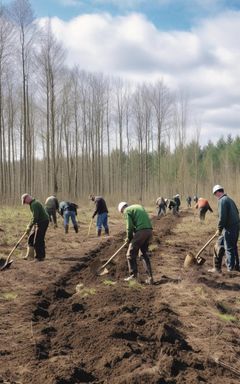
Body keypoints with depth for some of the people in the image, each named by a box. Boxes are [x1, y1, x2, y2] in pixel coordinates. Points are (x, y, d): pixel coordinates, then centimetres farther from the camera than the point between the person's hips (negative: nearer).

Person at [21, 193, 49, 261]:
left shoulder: (34, 204, -18)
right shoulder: (34, 203, 15)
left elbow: (35, 217, -25)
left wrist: (29, 227, -21)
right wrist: (29, 226, 22)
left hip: (43, 222, -10)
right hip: (39, 222, 11)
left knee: (38, 240, -7)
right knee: (31, 238, 11)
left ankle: (40, 257, 3)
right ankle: (30, 255, 17)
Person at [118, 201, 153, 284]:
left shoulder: (127, 211, 2)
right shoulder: (139, 206, 25)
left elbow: (129, 226, -7)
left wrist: (129, 238, 9)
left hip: (141, 231, -8)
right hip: (149, 231, 8)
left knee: (131, 254, 8)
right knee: (144, 254, 18)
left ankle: (133, 274, 9)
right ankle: (150, 277, 14)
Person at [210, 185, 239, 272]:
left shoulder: (222, 200, -13)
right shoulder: (230, 199, 16)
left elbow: (222, 217, -20)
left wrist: (219, 229, -10)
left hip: (229, 228, -9)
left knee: (229, 248, -2)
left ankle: (231, 269, 4)